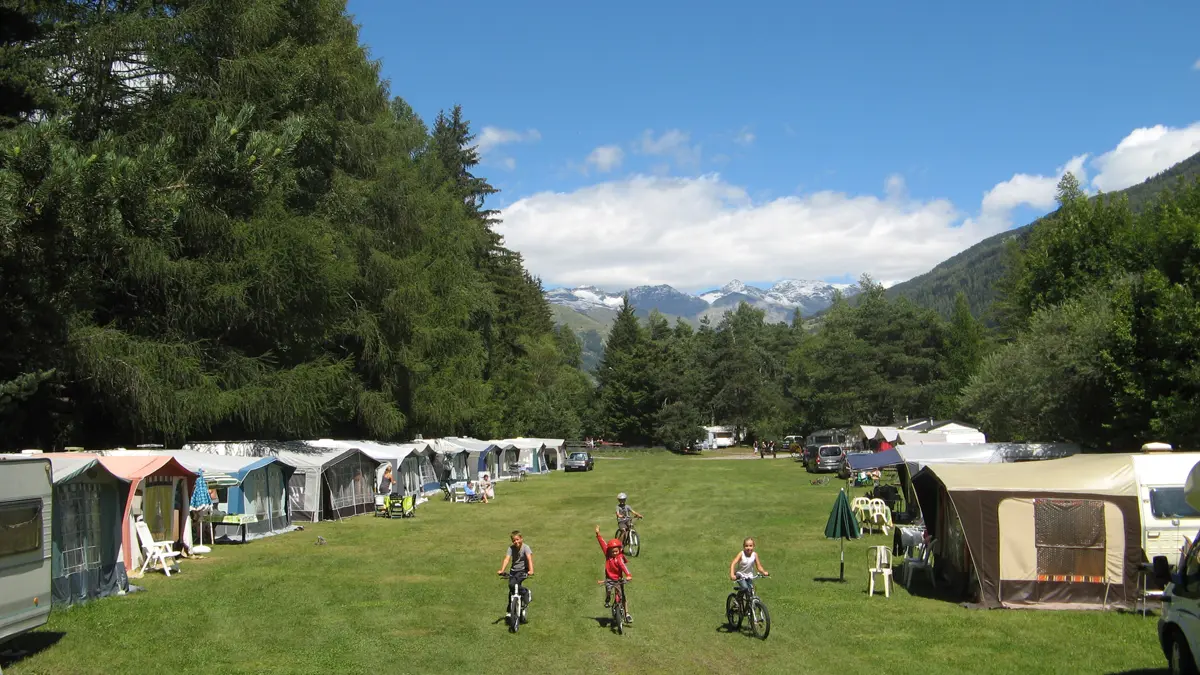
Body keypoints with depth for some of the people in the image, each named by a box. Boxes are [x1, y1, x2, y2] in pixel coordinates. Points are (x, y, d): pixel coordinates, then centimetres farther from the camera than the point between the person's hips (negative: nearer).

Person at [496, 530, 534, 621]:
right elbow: (507, 559, -19)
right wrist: (501, 570, -35)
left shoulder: (525, 547, -15)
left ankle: (527, 593, -5)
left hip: (523, 570, -4)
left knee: (512, 584, -28)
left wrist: (531, 570, -45)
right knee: (511, 591, 2)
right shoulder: (511, 548, -6)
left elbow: (529, 558, -28)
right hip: (513, 570, 4)